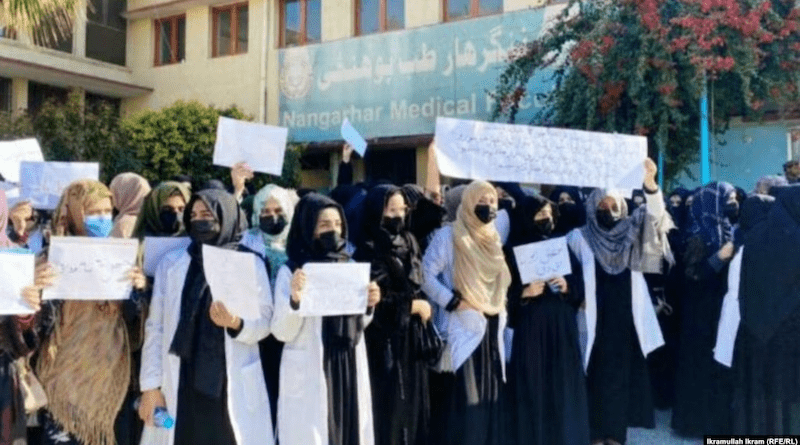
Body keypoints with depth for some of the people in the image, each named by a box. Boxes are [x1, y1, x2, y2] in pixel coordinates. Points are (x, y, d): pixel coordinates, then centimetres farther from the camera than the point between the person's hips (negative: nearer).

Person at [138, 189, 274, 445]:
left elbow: (264, 323, -1)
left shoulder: (251, 265, 5)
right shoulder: (171, 264, 10)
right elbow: (155, 327, 6)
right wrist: (150, 385, 0)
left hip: (232, 387, -1)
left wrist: (235, 323, -21)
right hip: (180, 387, 2)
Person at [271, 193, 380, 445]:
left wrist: (369, 306, -4)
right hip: (309, 374, -4)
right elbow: (282, 332, -10)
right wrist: (295, 299, -26)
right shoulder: (290, 271, -6)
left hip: (350, 369, 5)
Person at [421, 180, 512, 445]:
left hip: (492, 326, 7)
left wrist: (500, 307, 9)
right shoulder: (449, 236, -6)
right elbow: (426, 275, -13)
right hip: (465, 327, -7)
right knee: (465, 393, -9)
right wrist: (454, 302, -15)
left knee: (492, 391, 9)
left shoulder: (493, 238, 16)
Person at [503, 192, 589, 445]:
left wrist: (567, 287, -9)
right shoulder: (514, 252, -1)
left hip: (563, 327, 4)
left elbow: (580, 285, 10)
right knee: (532, 390, -1)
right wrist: (524, 293, -20)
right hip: (530, 328, -4)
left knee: (564, 386, 7)